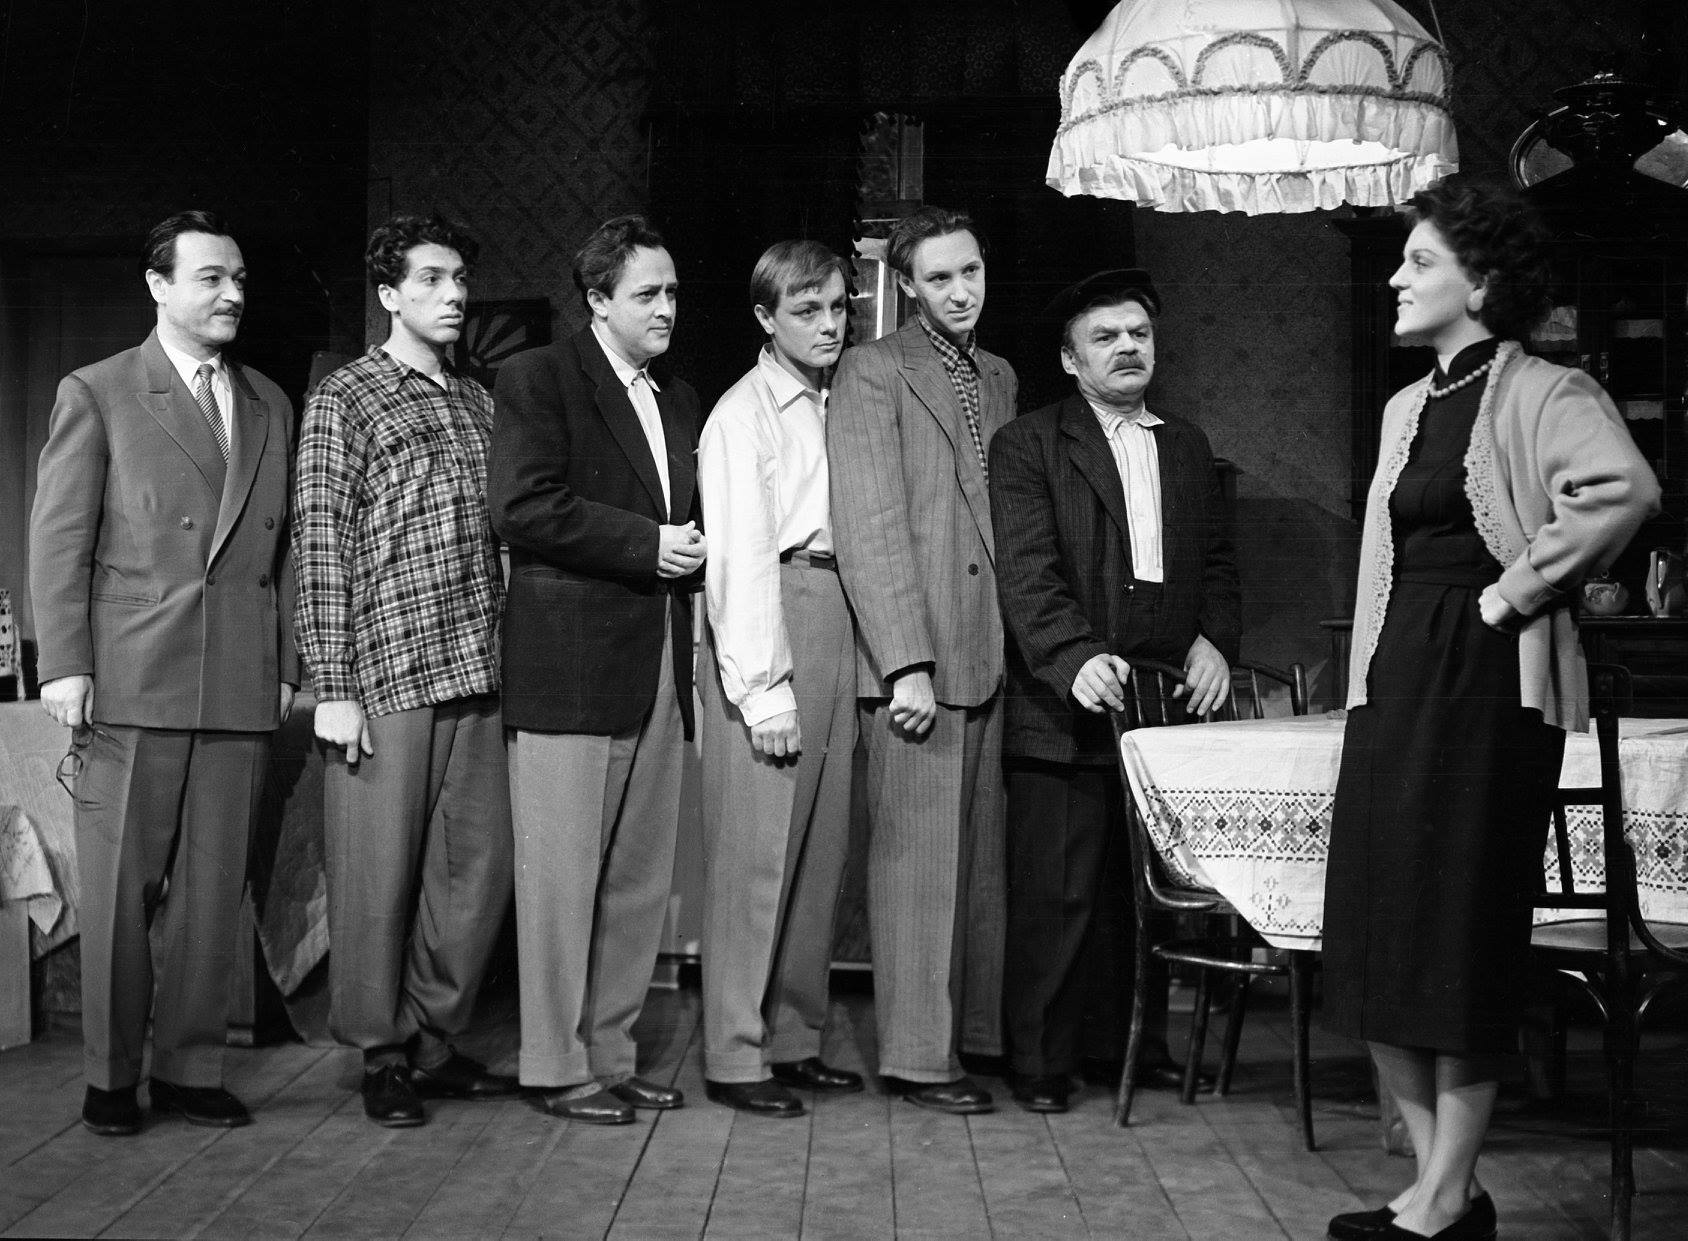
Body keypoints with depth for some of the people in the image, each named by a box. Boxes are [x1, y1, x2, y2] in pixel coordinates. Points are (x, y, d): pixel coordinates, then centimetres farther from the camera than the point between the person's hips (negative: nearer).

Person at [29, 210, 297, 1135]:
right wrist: (64, 665, -8)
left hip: (241, 688, 4)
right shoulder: (97, 394, 3)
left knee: (214, 889, 6)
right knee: (120, 890, 2)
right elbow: (58, 538, 0)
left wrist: (287, 665, 9)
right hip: (130, 683, -3)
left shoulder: (271, 406, 16)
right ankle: (110, 1076, 14)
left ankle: (191, 1068, 17)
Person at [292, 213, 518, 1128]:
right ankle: (383, 1054, 15)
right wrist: (334, 687, -10)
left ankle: (435, 1041, 22)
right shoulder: (343, 399, 0)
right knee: (380, 872, 1)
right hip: (384, 673, -5)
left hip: (476, 673, 6)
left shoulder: (478, 402, 16)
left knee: (479, 863, 7)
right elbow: (319, 546, -5)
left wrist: (505, 656, 12)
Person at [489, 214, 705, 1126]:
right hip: (572, 665, -7)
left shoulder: (680, 400, 21)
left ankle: (612, 1052, 19)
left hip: (661, 666, 7)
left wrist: (695, 550, 5)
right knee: (562, 875, -2)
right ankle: (558, 1067, 8)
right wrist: (646, 545, -14)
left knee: (641, 879, 9)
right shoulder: (537, 381, -1)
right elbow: (523, 509, -13)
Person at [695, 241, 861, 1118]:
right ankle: (735, 1055, 4)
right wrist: (764, 687, -16)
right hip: (768, 626, -7)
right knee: (755, 851, -4)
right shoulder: (742, 414, -4)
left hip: (835, 623, 7)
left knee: (820, 848, 10)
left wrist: (852, 650, 2)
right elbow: (739, 554, -11)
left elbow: (857, 528, 14)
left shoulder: (838, 407, 17)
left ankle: (794, 1038, 21)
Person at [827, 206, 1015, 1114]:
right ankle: (916, 1054, 6)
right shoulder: (873, 373, -3)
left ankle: (980, 1028, 20)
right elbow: (869, 526, -10)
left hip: (995, 652, 6)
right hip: (919, 656, -6)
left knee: (986, 855, 10)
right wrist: (907, 662, -16)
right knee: (919, 859, -2)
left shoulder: (1000, 378, 18)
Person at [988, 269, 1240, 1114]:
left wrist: (1215, 639, 0)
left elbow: (1217, 560, 19)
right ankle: (1040, 1059, 6)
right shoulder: (1027, 447, 0)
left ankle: (1132, 1038, 23)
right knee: (1055, 891, -3)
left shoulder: (1187, 447, 19)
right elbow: (1026, 573, -10)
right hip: (1065, 706, -5)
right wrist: (1076, 657, -24)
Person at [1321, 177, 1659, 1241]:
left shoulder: (1542, 392, -8)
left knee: (1460, 939, -2)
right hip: (1397, 677, 8)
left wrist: (1516, 591, -19)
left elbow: (1628, 492, -27)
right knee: (1377, 941, 5)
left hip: (1489, 678, -8)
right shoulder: (1408, 408, 16)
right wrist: (1376, 687, 11)